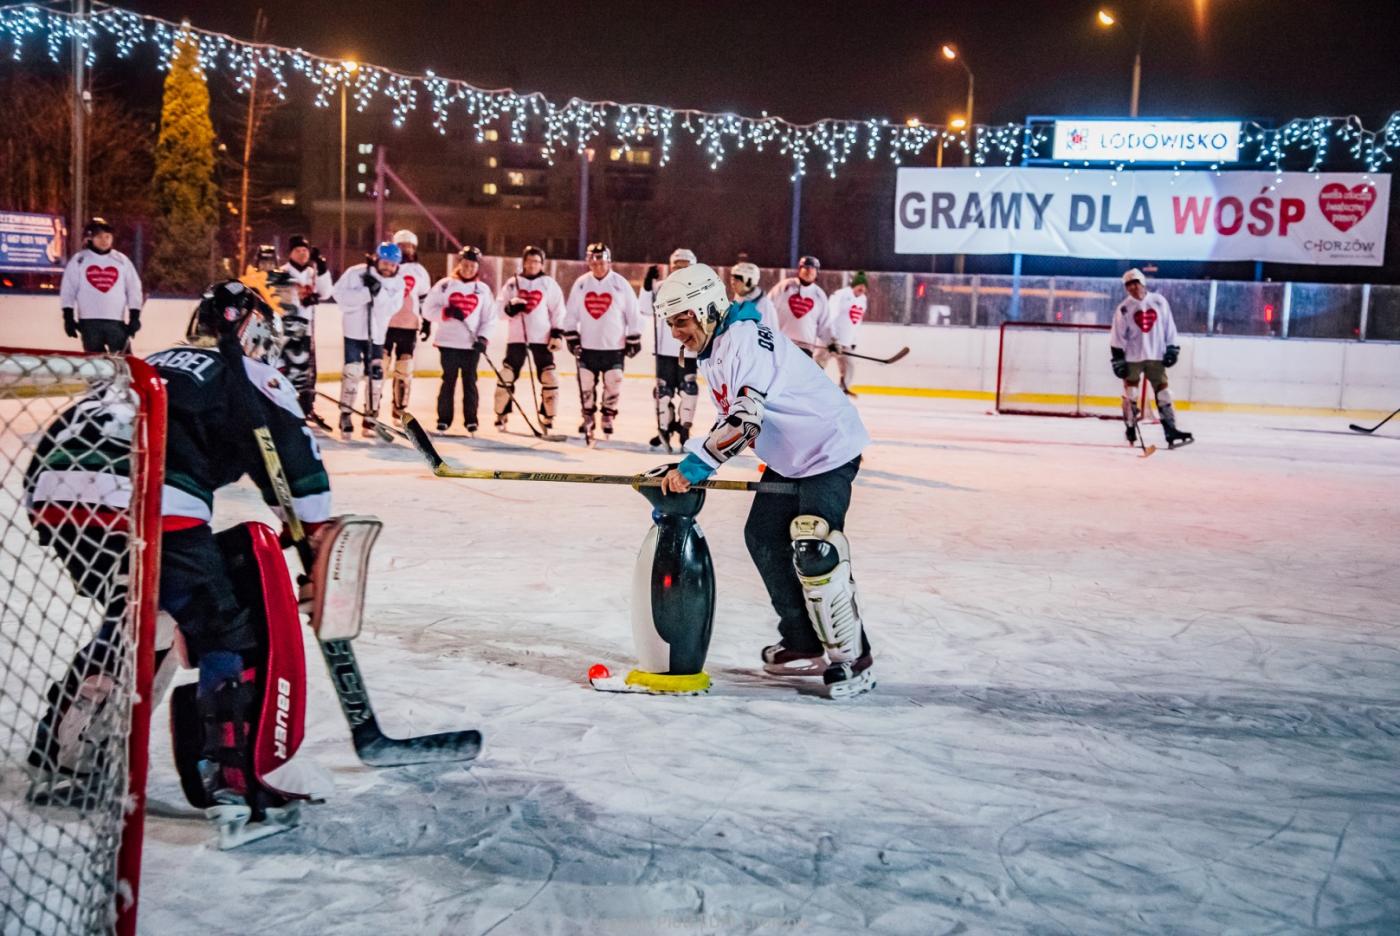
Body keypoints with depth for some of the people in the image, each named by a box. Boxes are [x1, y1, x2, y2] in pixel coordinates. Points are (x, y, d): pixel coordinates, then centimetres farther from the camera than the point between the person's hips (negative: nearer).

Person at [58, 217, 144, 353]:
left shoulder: (122, 260, 8)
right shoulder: (79, 260, 4)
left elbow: (134, 289, 9)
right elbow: (68, 290, 4)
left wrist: (134, 317, 2)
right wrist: (68, 317, -3)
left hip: (116, 321, 1)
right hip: (89, 322, 0)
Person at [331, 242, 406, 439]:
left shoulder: (398, 282, 0)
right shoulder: (356, 273, -11)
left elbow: (391, 308, -10)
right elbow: (340, 294, -17)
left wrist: (379, 291, -26)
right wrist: (367, 292, -24)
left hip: (377, 335, 4)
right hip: (354, 331, -3)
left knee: (376, 376, 3)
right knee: (352, 373, -9)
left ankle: (369, 421, 14)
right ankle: (345, 418, 2)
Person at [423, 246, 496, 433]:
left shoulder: (483, 289, 7)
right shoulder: (444, 285, 2)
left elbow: (489, 318, 6)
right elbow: (428, 309, -1)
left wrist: (483, 338, -9)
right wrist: (448, 312, -18)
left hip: (472, 344, 1)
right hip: (448, 342, -1)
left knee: (469, 381, 3)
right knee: (449, 380, 1)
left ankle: (470, 419, 10)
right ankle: (444, 418, 8)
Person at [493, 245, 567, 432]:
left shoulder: (549, 283, 4)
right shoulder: (512, 283, 5)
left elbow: (558, 311, 4)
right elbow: (499, 307, 3)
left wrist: (557, 333, -5)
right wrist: (510, 307, -18)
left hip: (542, 338, 0)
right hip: (516, 337, 1)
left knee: (549, 377, -6)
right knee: (506, 375, -1)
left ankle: (547, 418, 6)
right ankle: (501, 415, 13)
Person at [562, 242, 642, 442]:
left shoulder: (620, 284, -5)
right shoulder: (580, 283, 1)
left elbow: (632, 314, -1)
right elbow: (571, 314, 7)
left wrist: (634, 341, -2)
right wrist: (572, 338, 1)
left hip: (614, 346, -2)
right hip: (587, 346, 2)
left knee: (613, 384, 0)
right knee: (586, 385, 7)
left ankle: (608, 416, 18)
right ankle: (588, 418, 22)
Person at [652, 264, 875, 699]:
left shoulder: (747, 338, -24)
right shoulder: (714, 352, 10)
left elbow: (747, 415, -34)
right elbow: (729, 419, 16)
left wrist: (697, 464, -32)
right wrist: (688, 463, 5)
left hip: (828, 449, -11)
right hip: (789, 458, 11)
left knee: (813, 551, -18)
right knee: (763, 536, 12)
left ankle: (852, 659, -7)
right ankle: (805, 643, 22)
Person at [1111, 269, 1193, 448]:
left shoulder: (1159, 301, 2)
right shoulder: (1124, 308, -2)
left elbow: (1169, 327, 7)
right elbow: (1117, 336, -3)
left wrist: (1172, 349, 4)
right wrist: (1117, 359, -8)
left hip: (1156, 356, 1)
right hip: (1132, 357, -1)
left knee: (1162, 391, -1)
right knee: (1130, 392, 1)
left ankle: (1171, 429, -1)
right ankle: (1131, 427, 13)